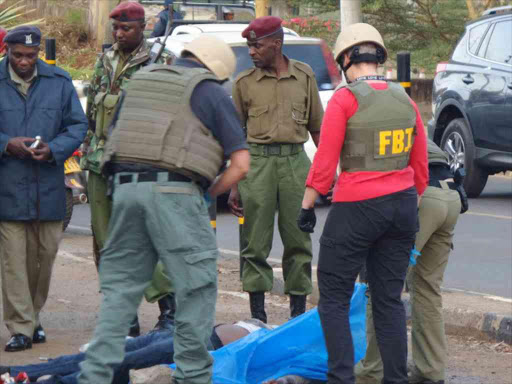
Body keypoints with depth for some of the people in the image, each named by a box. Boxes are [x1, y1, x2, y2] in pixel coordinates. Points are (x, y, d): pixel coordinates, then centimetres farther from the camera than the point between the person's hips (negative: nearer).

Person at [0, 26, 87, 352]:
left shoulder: (59, 82, 4)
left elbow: (78, 125, 6)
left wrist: (53, 149, -12)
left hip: (48, 187, 2)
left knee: (44, 256, 10)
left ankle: (33, 318, 27)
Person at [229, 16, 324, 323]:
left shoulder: (304, 76, 9)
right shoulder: (244, 83, 6)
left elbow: (317, 128, 13)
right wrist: (234, 185, 3)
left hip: (295, 160, 1)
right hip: (258, 161, -1)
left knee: (298, 239, 3)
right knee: (256, 241, -1)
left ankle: (298, 309, 11)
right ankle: (257, 313, 5)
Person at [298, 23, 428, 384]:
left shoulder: (345, 100, -11)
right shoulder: (405, 100, 6)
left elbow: (325, 163, -12)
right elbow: (421, 164, 12)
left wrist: (307, 206, -1)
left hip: (357, 207, -6)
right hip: (402, 205, 6)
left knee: (334, 299, 3)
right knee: (389, 299, 11)